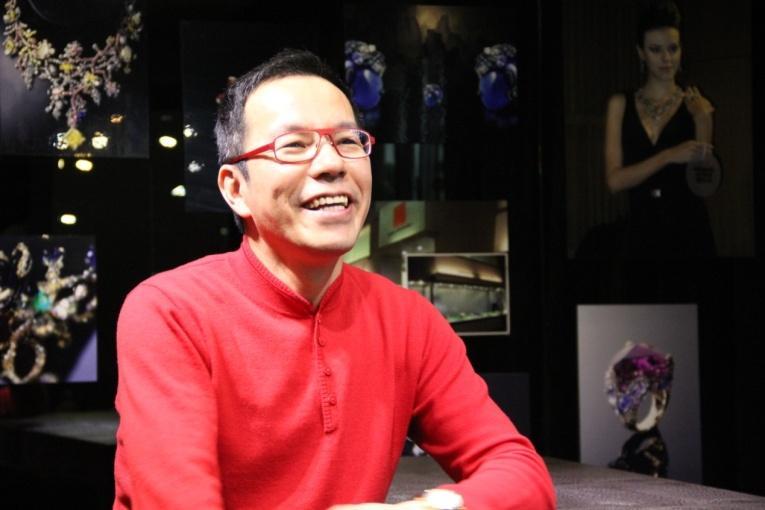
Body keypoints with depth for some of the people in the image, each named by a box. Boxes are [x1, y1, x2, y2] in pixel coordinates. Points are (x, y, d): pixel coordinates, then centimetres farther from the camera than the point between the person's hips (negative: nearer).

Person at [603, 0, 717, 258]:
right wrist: (669, 156, -18)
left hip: (688, 231, -1)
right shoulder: (621, 104, 5)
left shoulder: (696, 105, 3)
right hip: (641, 232, 1)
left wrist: (701, 119, -14)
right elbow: (615, 180, -6)